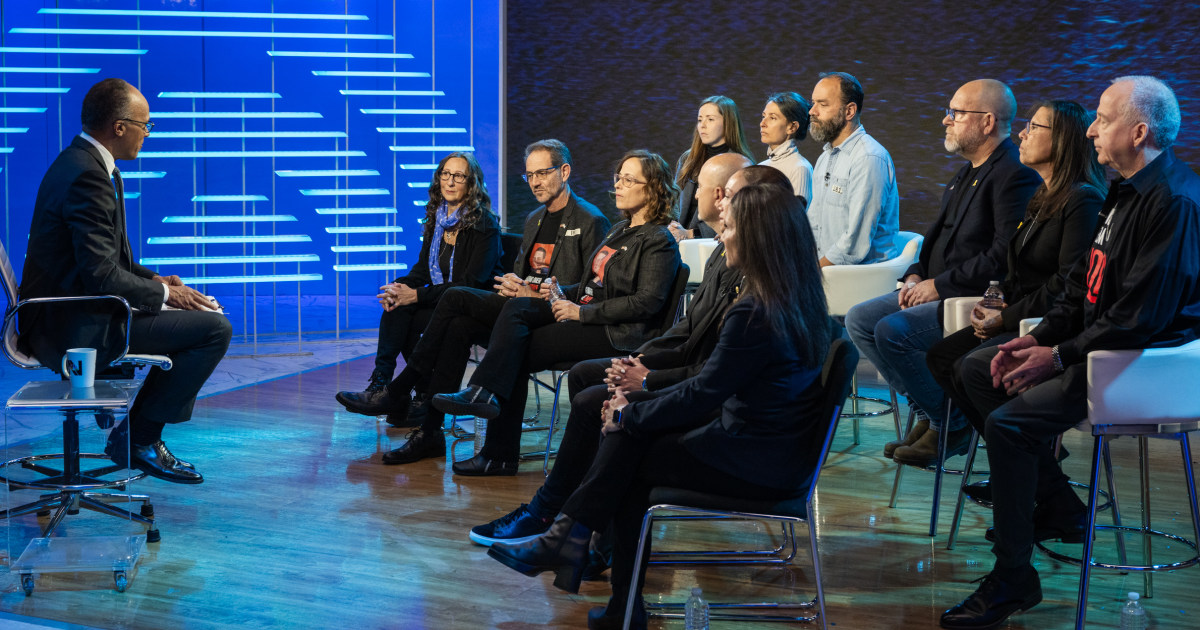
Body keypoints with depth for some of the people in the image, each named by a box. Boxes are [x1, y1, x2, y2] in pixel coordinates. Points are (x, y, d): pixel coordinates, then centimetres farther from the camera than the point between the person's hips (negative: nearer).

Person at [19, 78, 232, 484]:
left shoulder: (81, 163, 14)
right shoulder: (86, 176, -20)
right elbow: (101, 275, -25)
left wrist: (154, 281, 9)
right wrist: (162, 294, -10)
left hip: (67, 316, 11)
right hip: (77, 328, -11)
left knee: (196, 312, 21)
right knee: (214, 327, -14)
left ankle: (138, 434, 18)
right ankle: (138, 438, -3)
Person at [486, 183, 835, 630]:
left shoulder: (756, 313, -22)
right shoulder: (798, 301, 8)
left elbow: (703, 395, -18)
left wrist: (629, 415, -3)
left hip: (755, 463, -9)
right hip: (777, 451, 9)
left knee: (630, 460, 5)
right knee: (631, 427, 6)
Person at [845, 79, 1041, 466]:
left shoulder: (1016, 176, -15)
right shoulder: (967, 173, 18)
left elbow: (1005, 256, -23)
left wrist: (940, 285, -19)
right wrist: (916, 276, 6)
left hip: (979, 301, -10)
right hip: (939, 292, 10)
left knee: (893, 330, -26)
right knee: (859, 319, 0)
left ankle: (949, 424, -6)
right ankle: (928, 411, 7)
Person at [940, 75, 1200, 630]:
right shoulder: (1125, 191, 13)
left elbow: (1144, 314, -25)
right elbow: (1085, 284, 18)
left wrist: (1061, 355, -20)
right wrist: (1040, 338, 5)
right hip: (1098, 346, 11)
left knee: (1009, 421, -24)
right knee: (978, 369, 12)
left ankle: (1012, 580, -14)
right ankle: (1055, 500, 15)